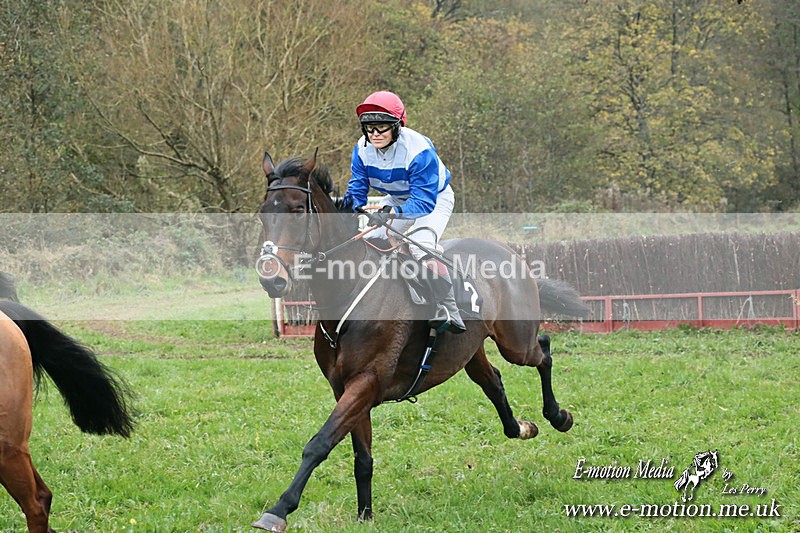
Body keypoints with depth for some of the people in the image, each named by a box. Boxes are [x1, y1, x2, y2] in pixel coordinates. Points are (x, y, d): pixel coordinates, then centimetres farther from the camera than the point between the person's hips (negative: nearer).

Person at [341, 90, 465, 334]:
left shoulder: (418, 150, -37)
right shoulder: (363, 149, -17)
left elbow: (424, 201, -40)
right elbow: (357, 188, -12)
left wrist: (392, 212, -57)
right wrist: (351, 206, -38)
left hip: (435, 199, -7)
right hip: (396, 199, 7)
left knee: (421, 245, -31)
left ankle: (448, 312, -28)